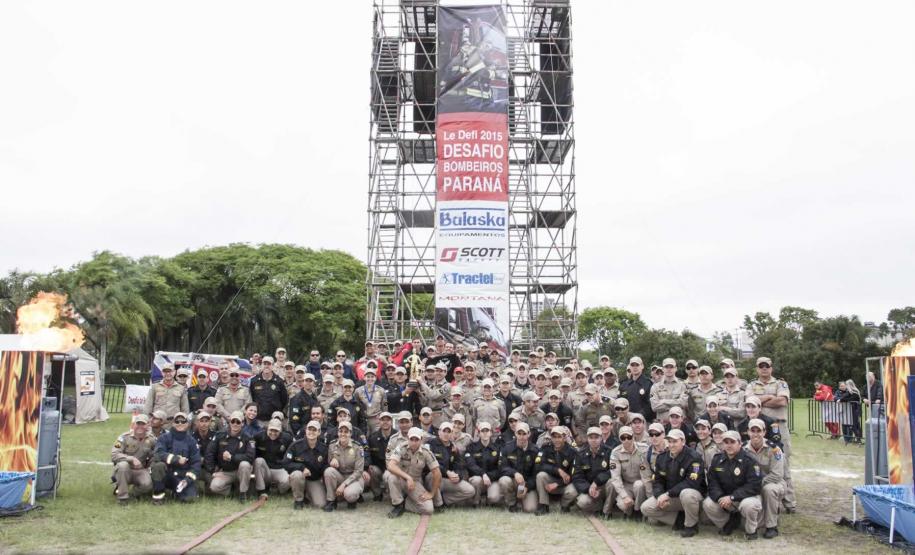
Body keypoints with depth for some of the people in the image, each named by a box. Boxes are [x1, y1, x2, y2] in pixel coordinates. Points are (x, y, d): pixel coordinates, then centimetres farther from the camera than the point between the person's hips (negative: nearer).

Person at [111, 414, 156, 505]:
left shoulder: (151, 440, 2)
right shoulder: (124, 437, -7)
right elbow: (114, 455, -16)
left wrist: (150, 467, -6)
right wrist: (132, 459, -27)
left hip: (140, 471, 1)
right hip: (124, 471, -1)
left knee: (148, 484, -29)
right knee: (122, 465, -37)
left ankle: (136, 491, 10)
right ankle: (122, 496, -22)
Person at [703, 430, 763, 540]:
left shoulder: (749, 460, -15)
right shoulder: (717, 460, 1)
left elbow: (754, 486, -21)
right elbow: (712, 483, -1)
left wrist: (732, 497, -27)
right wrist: (720, 497, -23)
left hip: (745, 497, -4)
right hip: (724, 497, 4)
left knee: (748, 505, -38)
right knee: (707, 504, -20)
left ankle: (750, 530, -5)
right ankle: (729, 522, 10)